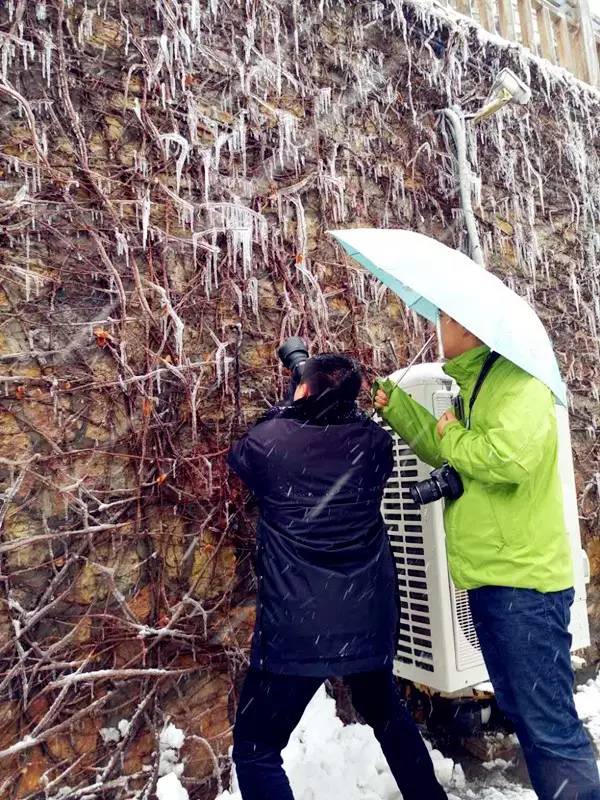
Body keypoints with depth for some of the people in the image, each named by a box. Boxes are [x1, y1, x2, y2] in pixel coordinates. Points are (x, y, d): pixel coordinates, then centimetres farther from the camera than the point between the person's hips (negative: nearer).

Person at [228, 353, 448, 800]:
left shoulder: (270, 439, -9)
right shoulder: (374, 443, -3)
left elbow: (239, 457, 14)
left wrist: (285, 411, 20)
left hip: (295, 628, -4)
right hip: (369, 618, 5)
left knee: (255, 751, 14)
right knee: (385, 710, 32)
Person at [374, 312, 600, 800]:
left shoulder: (519, 381, -14)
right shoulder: (474, 388, 16)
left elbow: (510, 458, -30)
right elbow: (439, 450, 23)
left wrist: (455, 437, -13)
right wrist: (391, 402, 15)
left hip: (523, 581, -10)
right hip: (490, 579, 10)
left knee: (550, 725, 0)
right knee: (522, 714, 21)